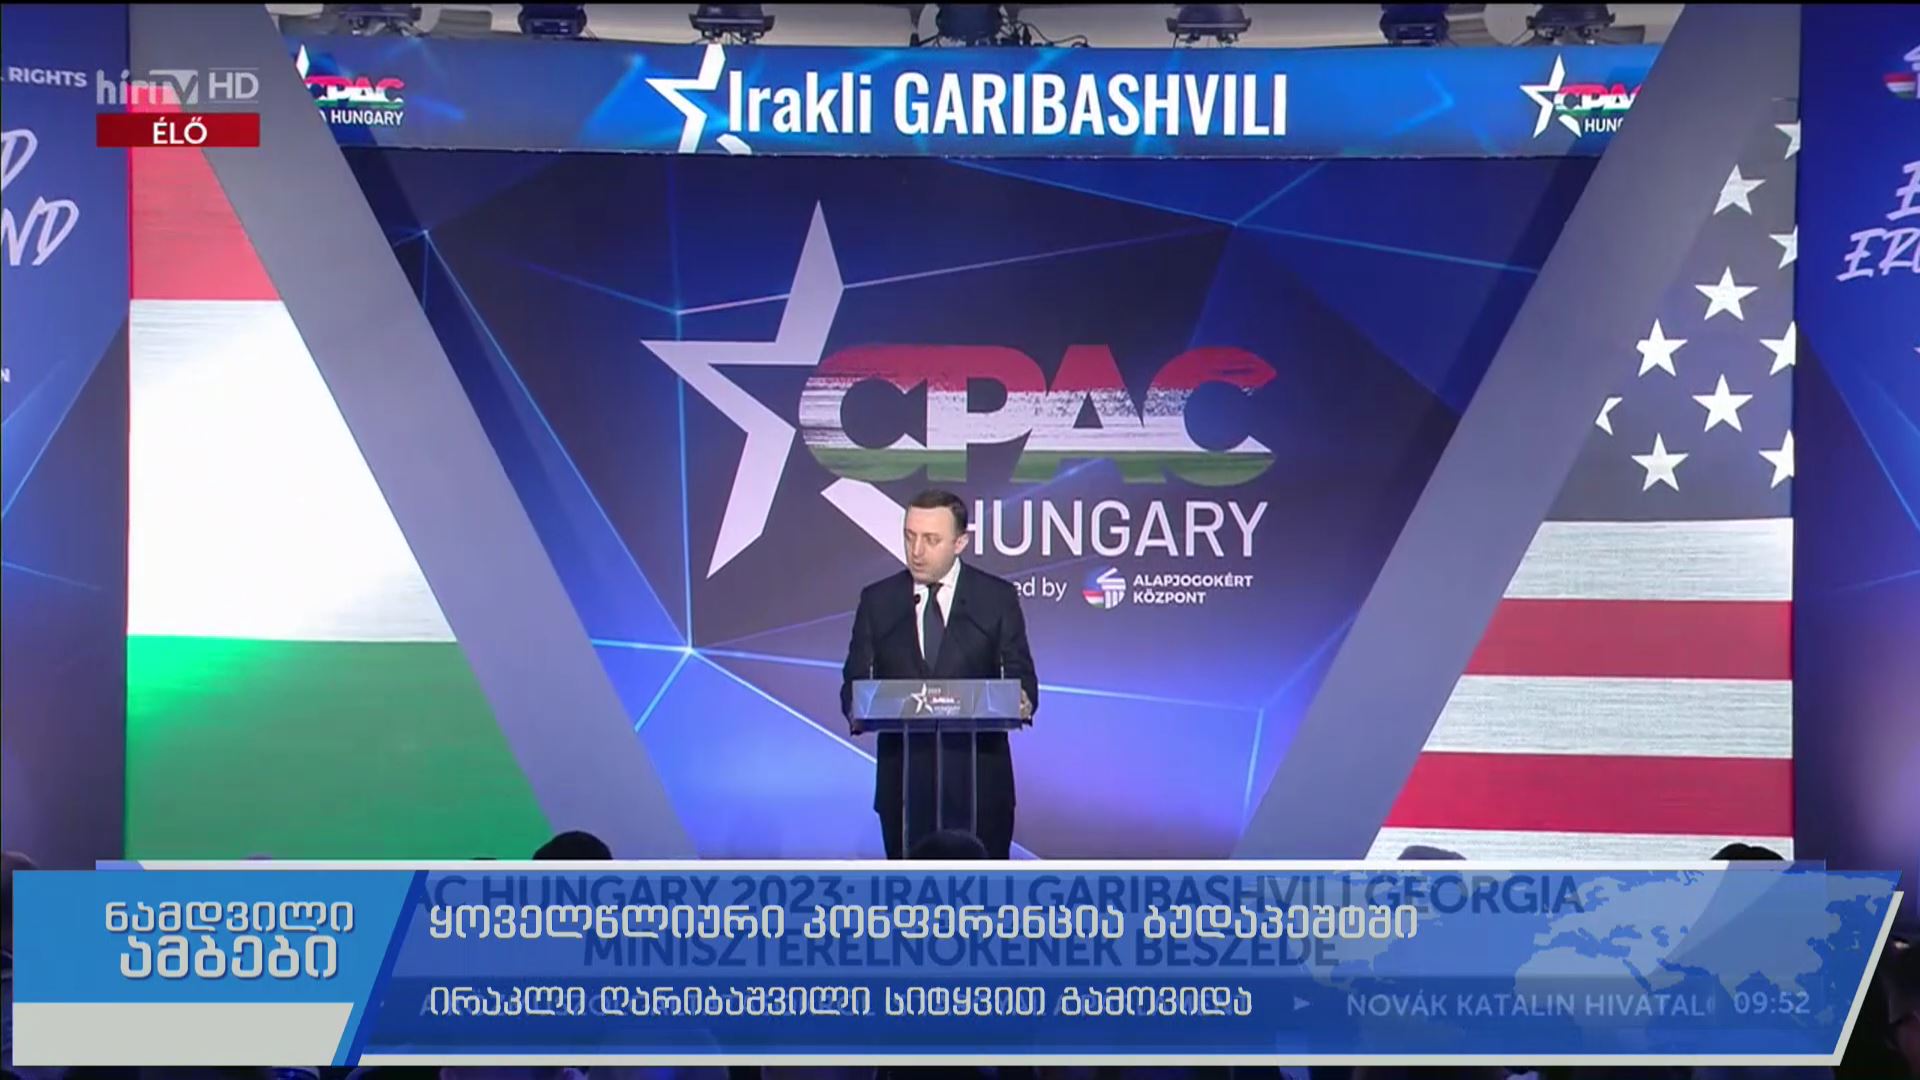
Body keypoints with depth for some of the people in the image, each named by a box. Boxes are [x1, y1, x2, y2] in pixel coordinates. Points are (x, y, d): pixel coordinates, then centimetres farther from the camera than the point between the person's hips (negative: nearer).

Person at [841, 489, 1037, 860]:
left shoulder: (997, 597, 3)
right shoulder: (877, 600, 6)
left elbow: (1021, 676, 2)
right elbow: (855, 678, 6)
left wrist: (1021, 702, -20)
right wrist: (857, 712, -15)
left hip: (979, 774, -1)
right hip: (903, 773, 1)